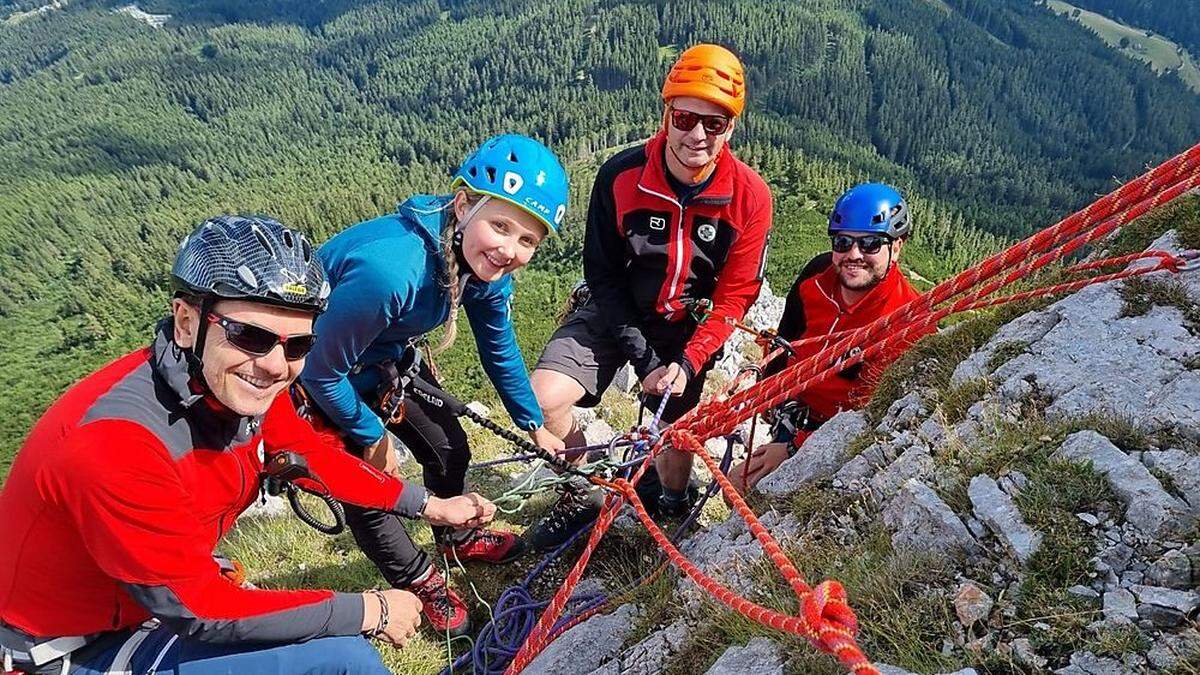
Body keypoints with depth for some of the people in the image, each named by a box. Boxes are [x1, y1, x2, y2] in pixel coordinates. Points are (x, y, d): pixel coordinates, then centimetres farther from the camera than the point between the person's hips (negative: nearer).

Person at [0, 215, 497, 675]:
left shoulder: (246, 388, -14)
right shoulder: (114, 444, -34)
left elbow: (315, 457, 4)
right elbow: (202, 610, -27)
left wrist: (431, 507, 3)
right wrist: (371, 611, -20)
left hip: (168, 603, 7)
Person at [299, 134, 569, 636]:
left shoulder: (487, 264, -19)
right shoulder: (390, 267, -42)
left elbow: (500, 350, -2)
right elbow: (324, 373, -29)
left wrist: (534, 425, 5)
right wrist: (372, 435, -12)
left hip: (389, 357, 6)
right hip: (319, 365, -6)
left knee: (450, 449, 11)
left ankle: (457, 539, 41)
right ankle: (419, 582, 28)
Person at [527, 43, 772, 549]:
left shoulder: (749, 197, -17)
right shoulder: (620, 177, -20)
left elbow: (734, 297, -10)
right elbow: (603, 277, -13)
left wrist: (688, 362, -21)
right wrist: (643, 360, -17)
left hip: (688, 325, 1)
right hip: (616, 314, 0)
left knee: (678, 434, 2)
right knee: (541, 400, -19)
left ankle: (671, 503, 39)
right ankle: (580, 497, 8)